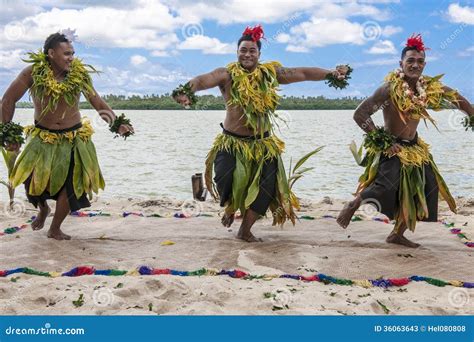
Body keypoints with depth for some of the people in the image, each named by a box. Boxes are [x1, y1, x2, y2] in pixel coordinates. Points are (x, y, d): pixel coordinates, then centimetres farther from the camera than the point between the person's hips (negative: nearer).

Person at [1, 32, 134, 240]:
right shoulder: (33, 73, -14)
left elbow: (97, 102, -1)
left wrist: (116, 123, -13)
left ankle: (55, 229, 15)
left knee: (72, 182, -6)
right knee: (34, 178, -9)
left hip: (74, 138, 1)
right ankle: (43, 209, 29)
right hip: (43, 137, -1)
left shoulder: (79, 74, -10)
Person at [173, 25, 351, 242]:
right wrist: (187, 90, -47)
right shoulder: (227, 75, -9)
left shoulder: (271, 73, 2)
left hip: (263, 145, 3)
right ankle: (230, 208, 18)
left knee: (265, 188, 0)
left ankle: (245, 230, 25)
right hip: (232, 143, -3)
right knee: (227, 178, -22)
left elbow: (303, 73, 6)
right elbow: (203, 80, -26)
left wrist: (331, 74, 0)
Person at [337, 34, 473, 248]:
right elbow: (360, 114, -22)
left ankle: (398, 234, 29)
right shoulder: (390, 88, -22)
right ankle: (354, 204, 5)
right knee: (386, 186, -26)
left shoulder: (430, 87, -6)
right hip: (391, 147, -7)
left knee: (416, 193, 10)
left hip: (414, 147, 7)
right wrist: (382, 141, -20)